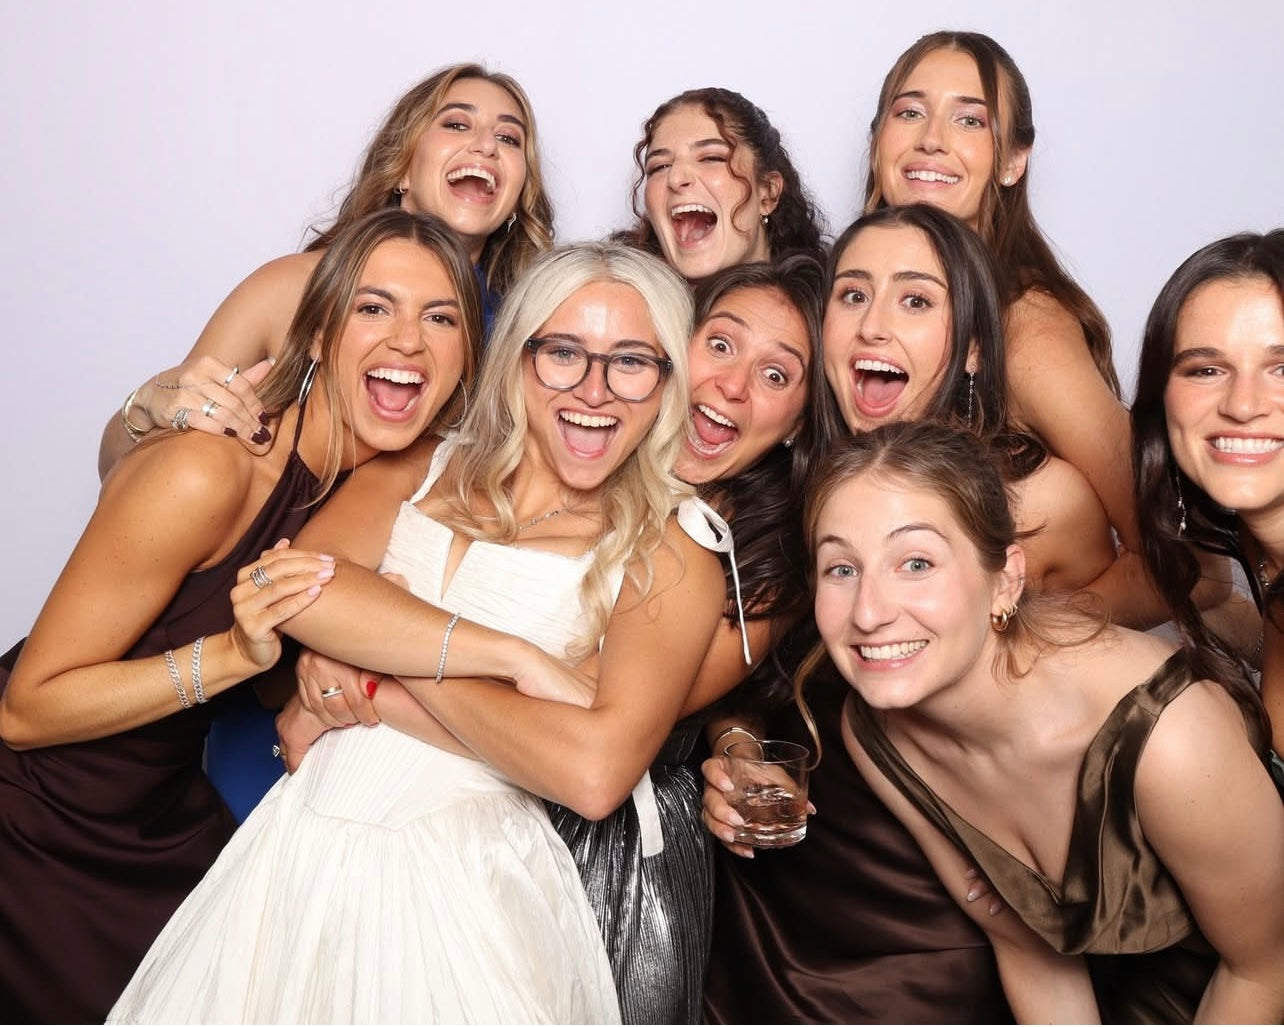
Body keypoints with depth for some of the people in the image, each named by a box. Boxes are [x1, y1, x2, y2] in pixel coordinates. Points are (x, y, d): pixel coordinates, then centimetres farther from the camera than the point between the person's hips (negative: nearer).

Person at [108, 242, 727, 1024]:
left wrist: (388, 682, -12)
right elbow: (282, 584, -12)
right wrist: (513, 657, -18)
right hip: (301, 856, 3)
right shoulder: (417, 474, 6)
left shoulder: (669, 563, -5)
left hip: (467, 890, -3)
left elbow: (595, 771, -19)